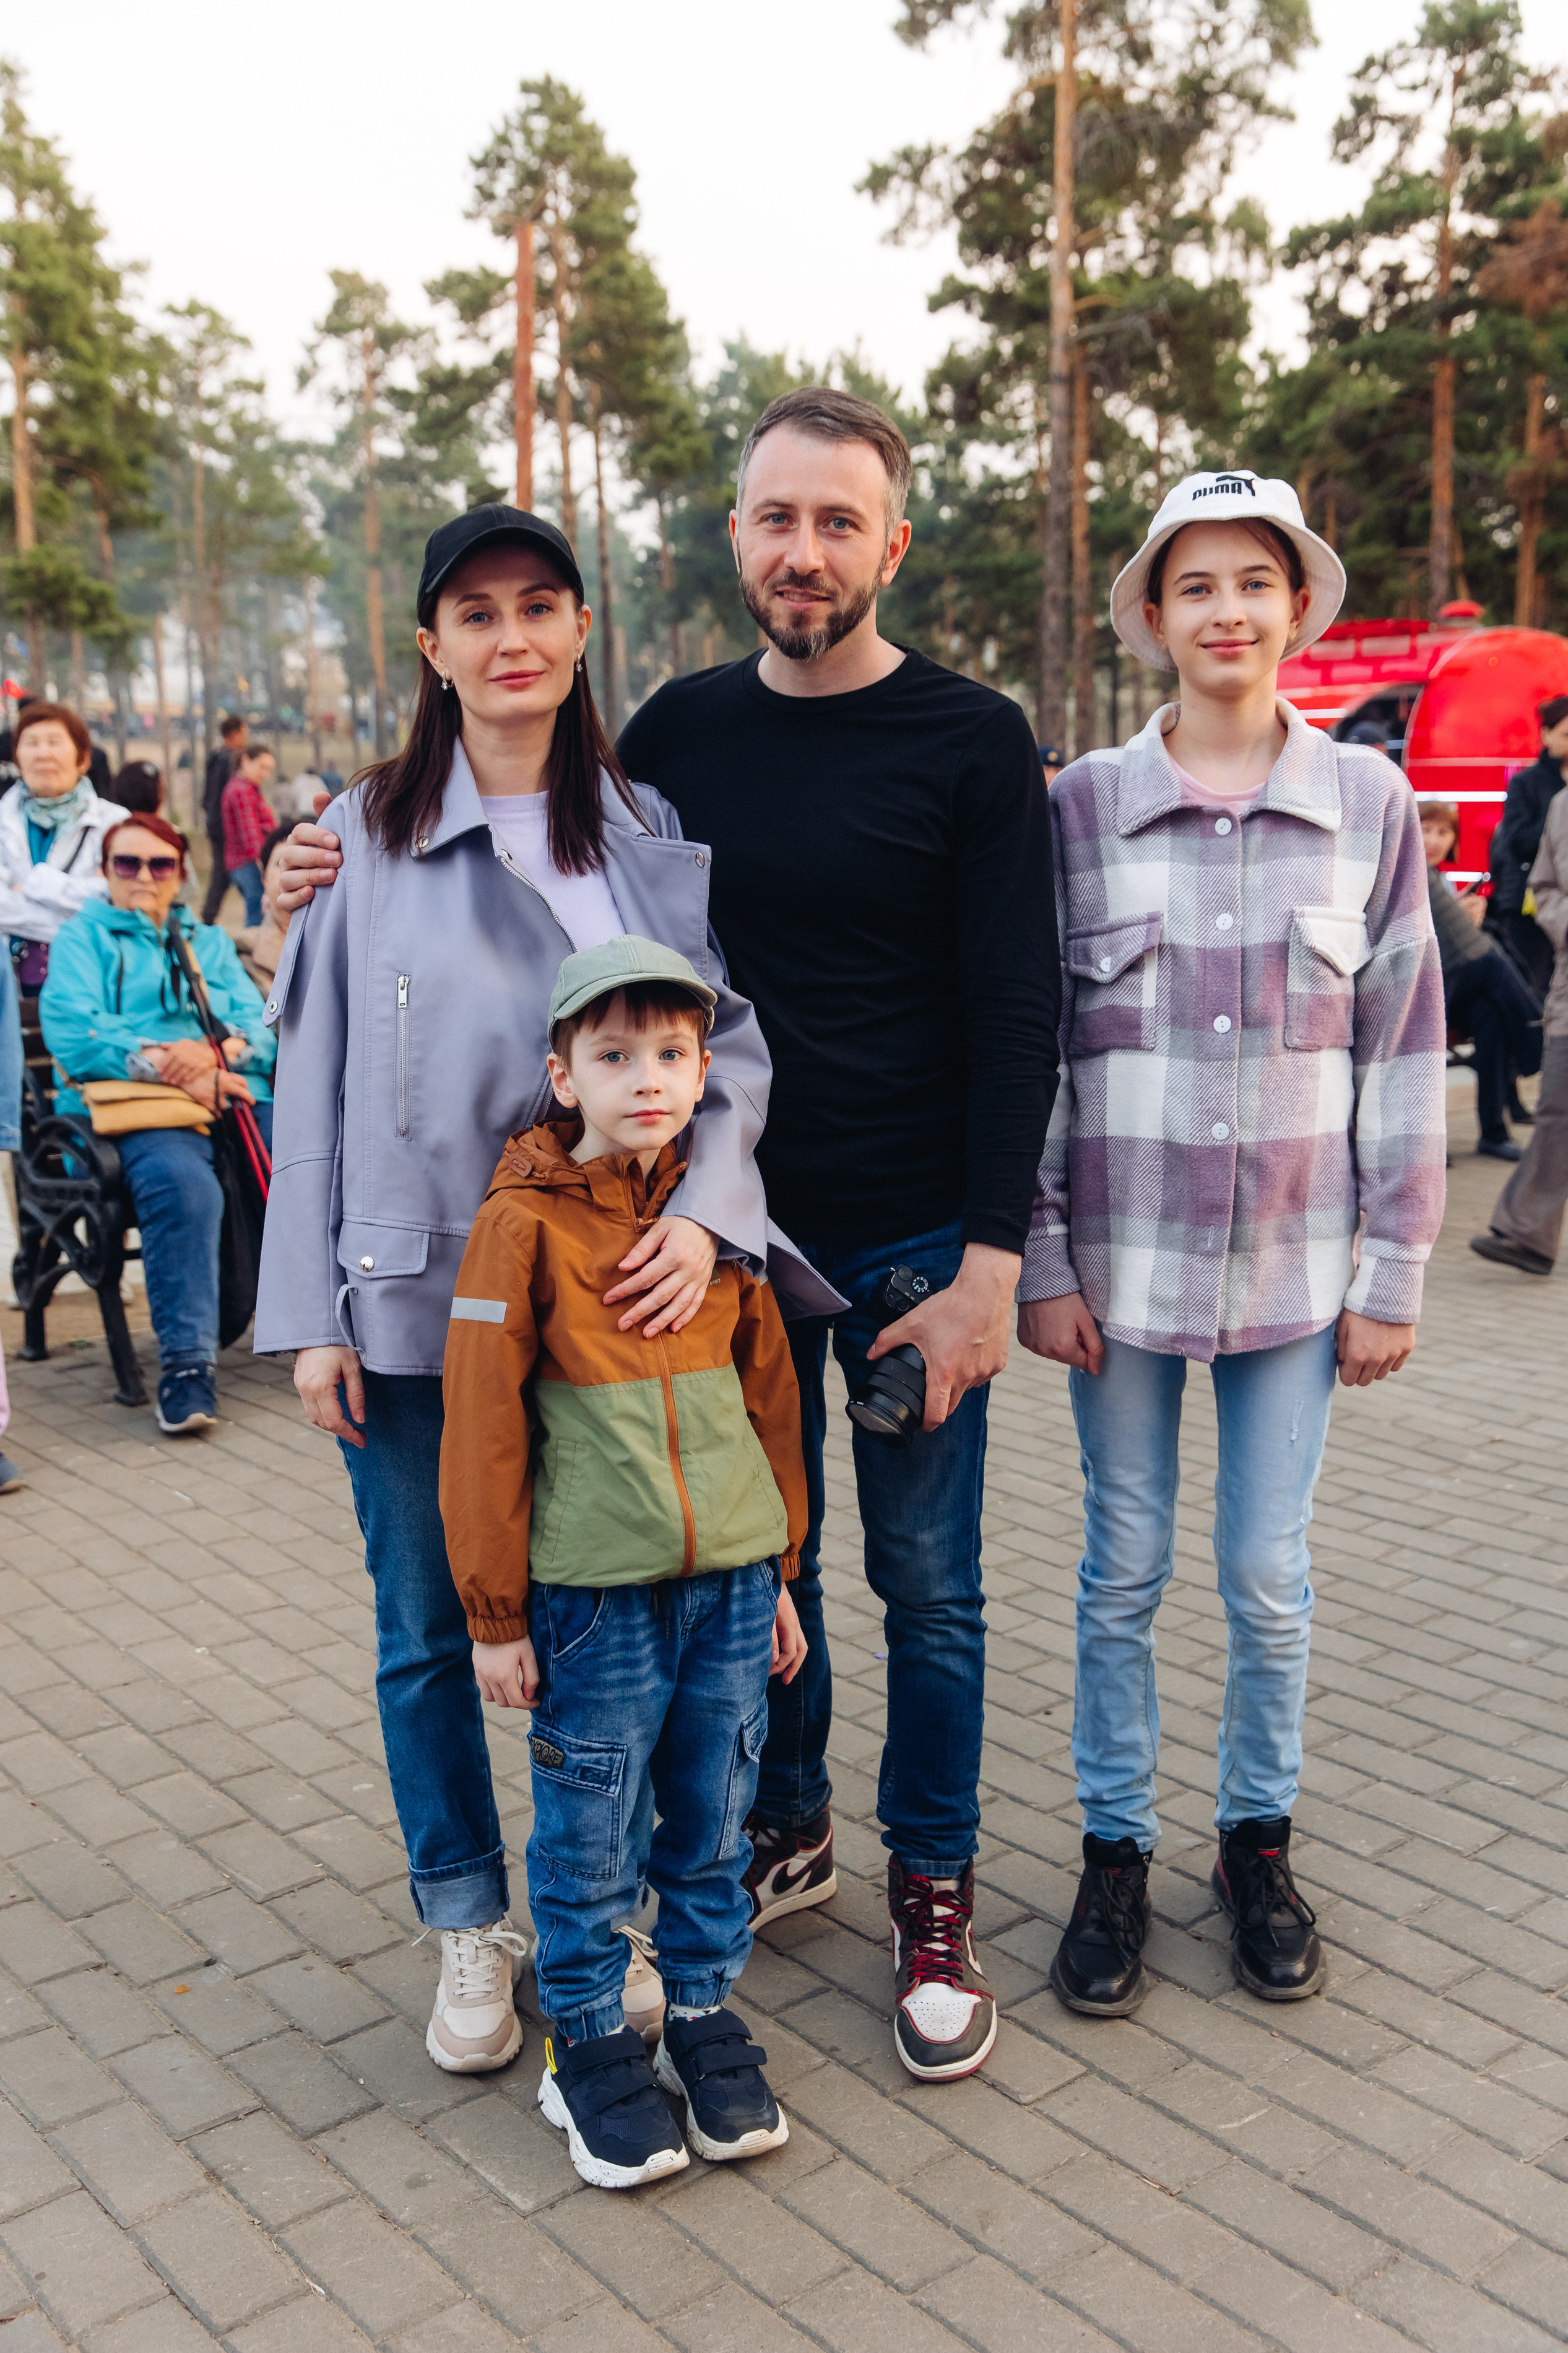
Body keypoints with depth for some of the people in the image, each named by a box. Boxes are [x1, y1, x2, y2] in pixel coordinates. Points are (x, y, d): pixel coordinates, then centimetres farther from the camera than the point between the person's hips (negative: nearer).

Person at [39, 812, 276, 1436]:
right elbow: (72, 1033, -1)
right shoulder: (83, 937, 18)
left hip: (237, 1097, 4)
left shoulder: (211, 942, 31)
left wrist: (218, 1051, -9)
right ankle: (186, 1361, -36)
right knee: (184, 1186, -38)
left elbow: (262, 1024, 15)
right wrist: (173, 1070, -12)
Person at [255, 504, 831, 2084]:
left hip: (611, 1294, 0)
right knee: (429, 1631, 11)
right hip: (413, 1301, 0)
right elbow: (318, 1079, 2)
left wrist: (703, 1209, -19)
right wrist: (312, 1314, -1)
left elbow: (734, 1040, -1)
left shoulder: (657, 833, 2)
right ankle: (468, 1926, 31)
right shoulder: (366, 839, 2)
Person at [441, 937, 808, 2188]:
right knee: (592, 1831, 9)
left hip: (731, 1577, 4)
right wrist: (495, 1614, -5)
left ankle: (706, 2009, 34)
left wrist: (782, 1571, 14)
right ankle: (588, 2039, 28)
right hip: (594, 1585, -4)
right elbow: (482, 1426, -7)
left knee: (713, 1815, 15)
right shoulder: (525, 1221, -9)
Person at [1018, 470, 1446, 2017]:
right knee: (1123, 1568, 10)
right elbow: (1030, 1047, 0)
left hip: (1295, 1262, 1)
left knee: (1269, 1575, 10)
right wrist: (1041, 1263, -3)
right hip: (1122, 1257, 0)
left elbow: (1404, 1048, 3)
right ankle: (1114, 1853, 28)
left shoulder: (1368, 803, 1)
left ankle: (1257, 1844, 32)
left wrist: (1393, 1273, 1)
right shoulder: (1081, 805, -2)